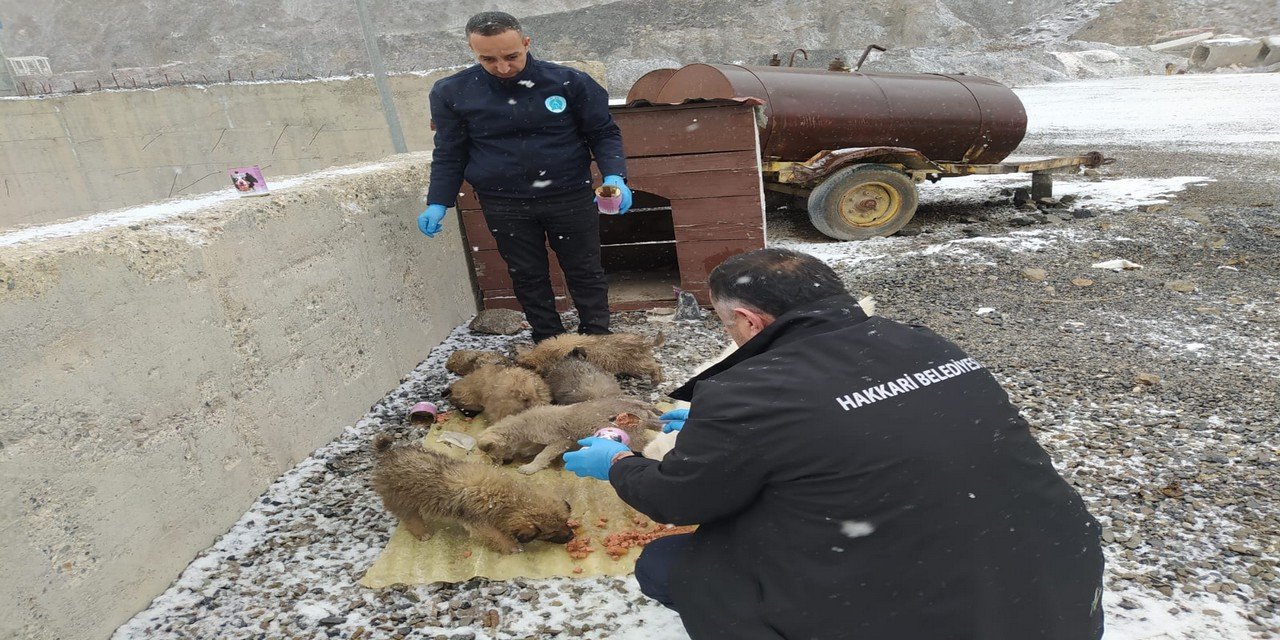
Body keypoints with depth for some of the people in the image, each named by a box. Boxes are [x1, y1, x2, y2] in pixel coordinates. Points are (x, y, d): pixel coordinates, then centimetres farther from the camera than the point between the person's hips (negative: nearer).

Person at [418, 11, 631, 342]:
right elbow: (450, 153, 7)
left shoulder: (569, 82, -8)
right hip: (504, 206, 1)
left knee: (585, 272, 9)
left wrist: (614, 177, -17)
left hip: (571, 198, -1)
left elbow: (604, 134, -1)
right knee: (528, 277, 11)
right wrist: (438, 203, -1)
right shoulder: (452, 92, -4)